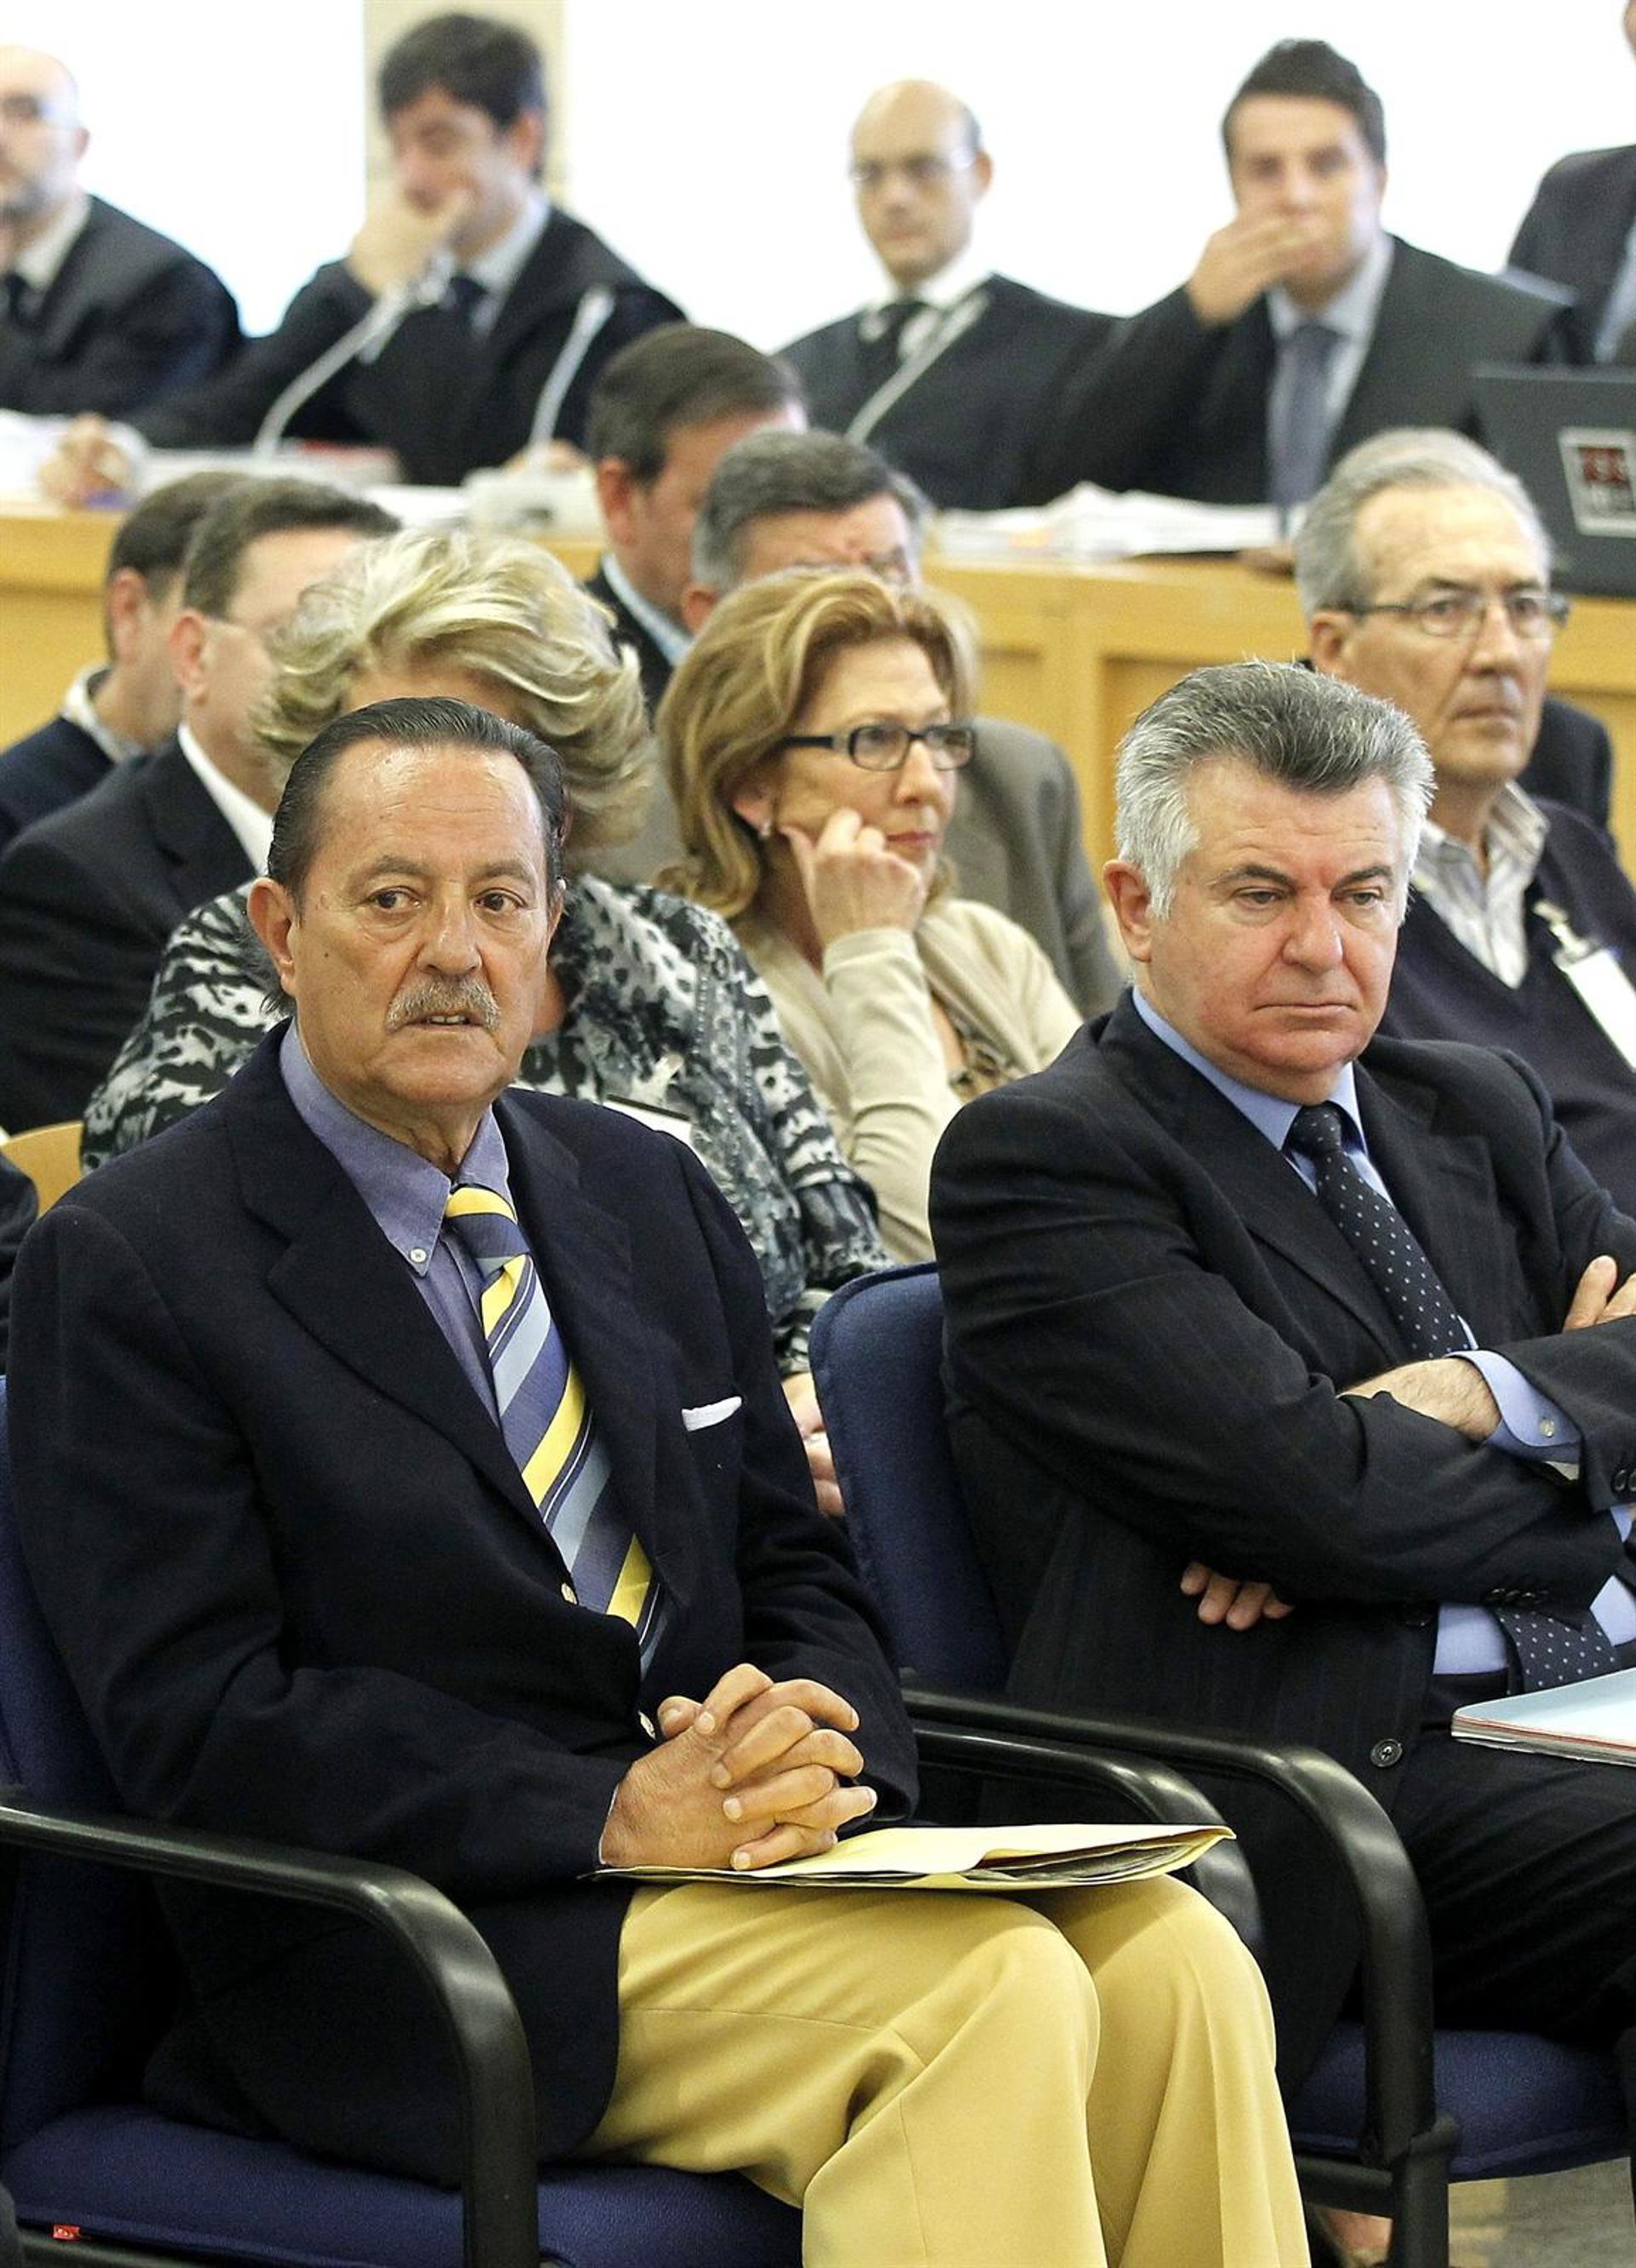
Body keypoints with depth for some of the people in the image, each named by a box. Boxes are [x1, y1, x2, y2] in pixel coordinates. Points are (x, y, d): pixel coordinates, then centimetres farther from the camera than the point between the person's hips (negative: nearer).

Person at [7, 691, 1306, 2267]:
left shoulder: (648, 1193, 18)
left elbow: (796, 1573, 19)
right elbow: (194, 1719, -11)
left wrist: (821, 1743, -7)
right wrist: (607, 1821, -19)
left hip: (724, 1832, 7)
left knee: (1170, 1961, -20)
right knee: (993, 1991, -28)